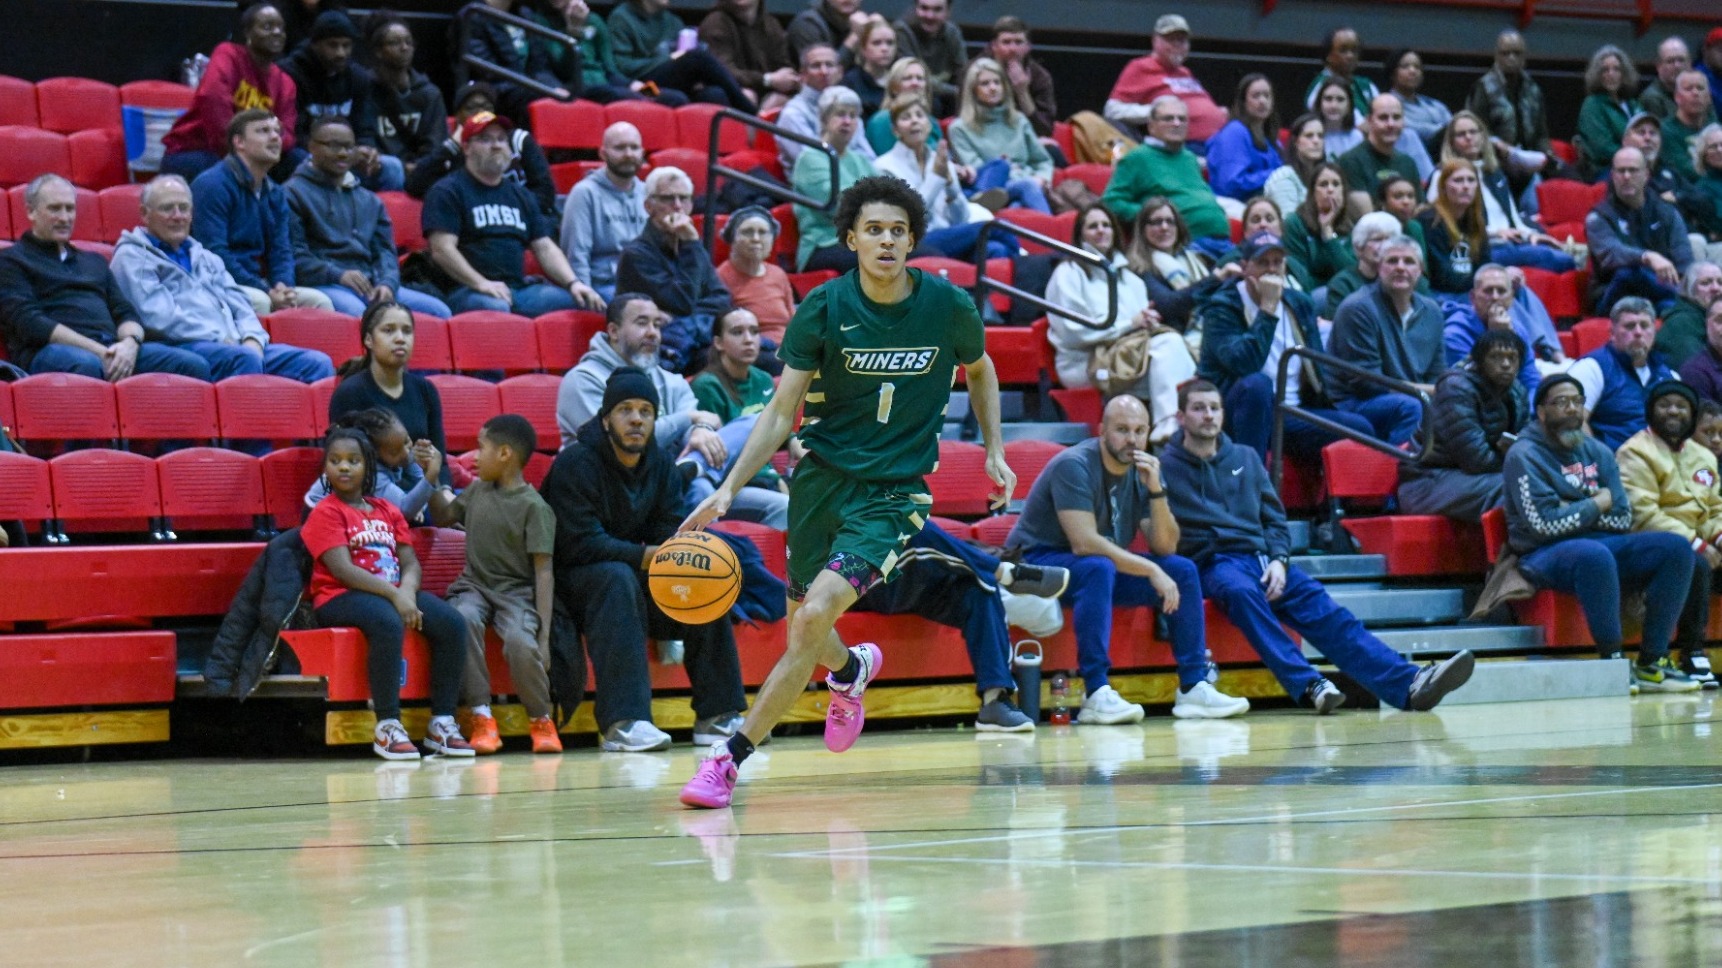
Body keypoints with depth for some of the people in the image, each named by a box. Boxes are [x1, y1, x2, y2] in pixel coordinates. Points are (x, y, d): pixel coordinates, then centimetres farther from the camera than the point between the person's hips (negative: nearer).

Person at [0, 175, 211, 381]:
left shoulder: (94, 262, 32)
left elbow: (126, 313, 22)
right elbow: (28, 322, -2)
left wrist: (130, 343, -5)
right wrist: (97, 351, -13)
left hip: (112, 349, 6)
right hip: (50, 350, -6)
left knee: (194, 366, -20)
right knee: (87, 366, -43)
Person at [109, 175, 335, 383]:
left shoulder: (204, 258, 32)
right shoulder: (132, 258, 8)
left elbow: (239, 304, 22)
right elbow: (158, 317, -7)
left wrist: (252, 339, -2)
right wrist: (221, 340, -10)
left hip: (239, 346, 7)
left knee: (317, 363, -14)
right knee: (246, 358, -38)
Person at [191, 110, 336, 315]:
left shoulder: (275, 194, 16)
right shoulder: (212, 185, -10)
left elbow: (281, 250, 13)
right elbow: (214, 252, -18)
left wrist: (283, 286, -12)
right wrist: (265, 290, -22)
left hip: (260, 287, 7)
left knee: (318, 300, -10)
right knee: (258, 301, -34)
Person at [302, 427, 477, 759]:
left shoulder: (387, 511, 18)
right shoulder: (325, 513, 0)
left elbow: (410, 562, 9)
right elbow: (343, 570, -13)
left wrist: (407, 592, -15)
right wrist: (394, 594, -23)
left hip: (394, 592, 6)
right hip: (341, 597, -6)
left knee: (451, 622, -19)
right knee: (388, 623, -39)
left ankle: (442, 722, -15)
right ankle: (388, 727, -34)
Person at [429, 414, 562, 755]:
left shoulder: (534, 506, -7)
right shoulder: (478, 490, 12)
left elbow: (544, 571, -11)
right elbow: (443, 517, 32)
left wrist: (544, 635, -19)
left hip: (516, 590, -4)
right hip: (474, 586, 4)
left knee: (521, 642, -35)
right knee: (464, 618, -33)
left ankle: (541, 720, -6)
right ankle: (481, 717, -27)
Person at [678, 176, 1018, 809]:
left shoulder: (947, 306, -6)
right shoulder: (824, 307, -8)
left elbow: (980, 370, 18)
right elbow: (781, 411, -7)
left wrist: (994, 451, 12)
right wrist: (728, 488, -17)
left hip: (893, 492, -2)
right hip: (821, 473, 2)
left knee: (815, 617, -21)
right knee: (802, 627, 13)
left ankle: (730, 759, -14)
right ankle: (851, 669, 53)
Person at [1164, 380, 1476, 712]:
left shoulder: (1245, 458, 20)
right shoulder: (1166, 469, 7)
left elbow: (1275, 519, 17)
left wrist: (1278, 559, 0)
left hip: (1262, 556, 4)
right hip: (1213, 562, -4)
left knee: (1318, 605, -19)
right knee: (1241, 592, -38)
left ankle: (1407, 685, -34)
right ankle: (1307, 685, -49)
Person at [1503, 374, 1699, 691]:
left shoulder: (1598, 453, 15)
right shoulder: (1524, 456, -5)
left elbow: (1623, 519, 8)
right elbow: (1544, 523, -16)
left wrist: (1575, 511, -6)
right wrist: (1596, 504, -4)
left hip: (1601, 543, 7)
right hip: (1546, 555, -7)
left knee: (1676, 548, -13)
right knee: (1594, 555, -40)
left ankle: (1651, 662, -15)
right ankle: (1613, 662, -30)